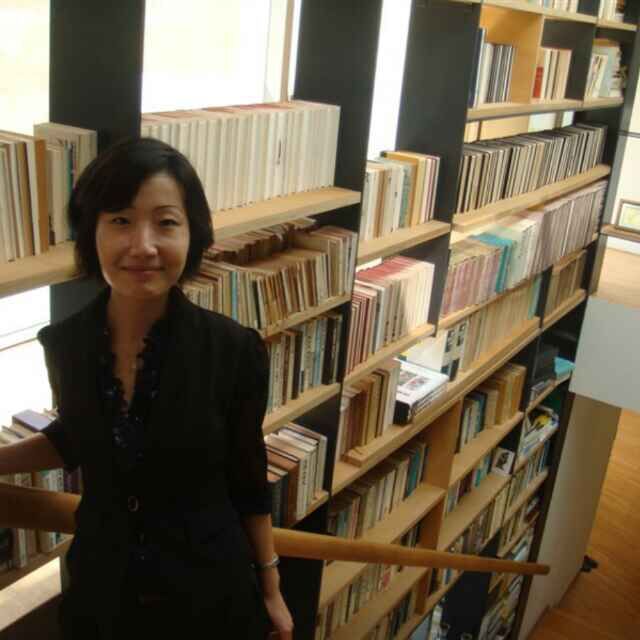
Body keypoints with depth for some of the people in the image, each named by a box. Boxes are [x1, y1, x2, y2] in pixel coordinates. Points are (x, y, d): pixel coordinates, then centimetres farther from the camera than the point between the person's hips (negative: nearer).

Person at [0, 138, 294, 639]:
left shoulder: (234, 349, -19)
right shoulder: (63, 344, -11)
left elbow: (248, 478, -6)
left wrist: (270, 587, 2)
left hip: (211, 590, -2)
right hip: (101, 590, 3)